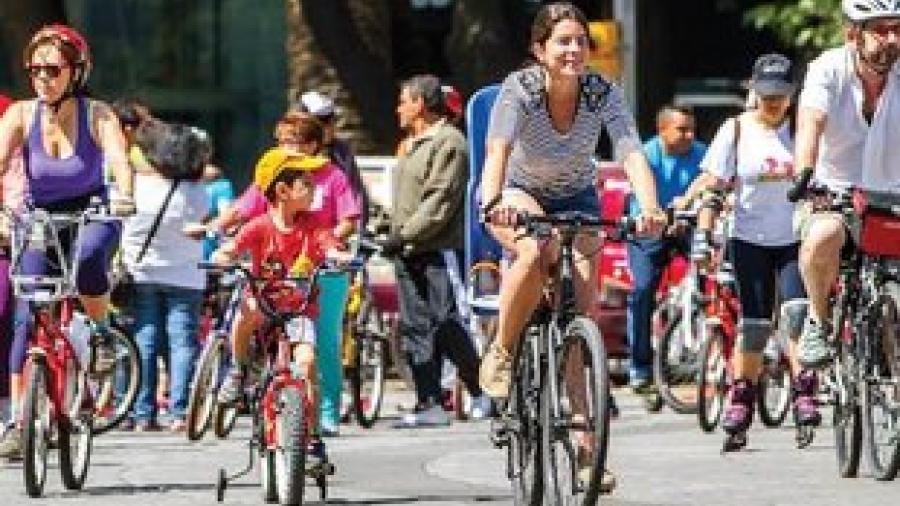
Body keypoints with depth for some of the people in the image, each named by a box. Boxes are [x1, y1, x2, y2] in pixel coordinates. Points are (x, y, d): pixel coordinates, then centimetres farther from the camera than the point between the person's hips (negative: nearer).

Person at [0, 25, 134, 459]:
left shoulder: (96, 114, -13)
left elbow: (119, 159, -27)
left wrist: (124, 196, -49)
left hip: (90, 215, -2)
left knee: (88, 254, -38)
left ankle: (100, 330, -10)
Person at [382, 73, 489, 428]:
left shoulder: (448, 142, -11)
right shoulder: (413, 144, 21)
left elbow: (440, 202, -19)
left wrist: (404, 234, -20)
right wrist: (396, 237, 16)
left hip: (438, 252, -10)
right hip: (409, 253, 10)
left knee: (447, 326, -11)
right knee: (415, 328, 5)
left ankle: (483, 394, -2)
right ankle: (429, 405, 5)